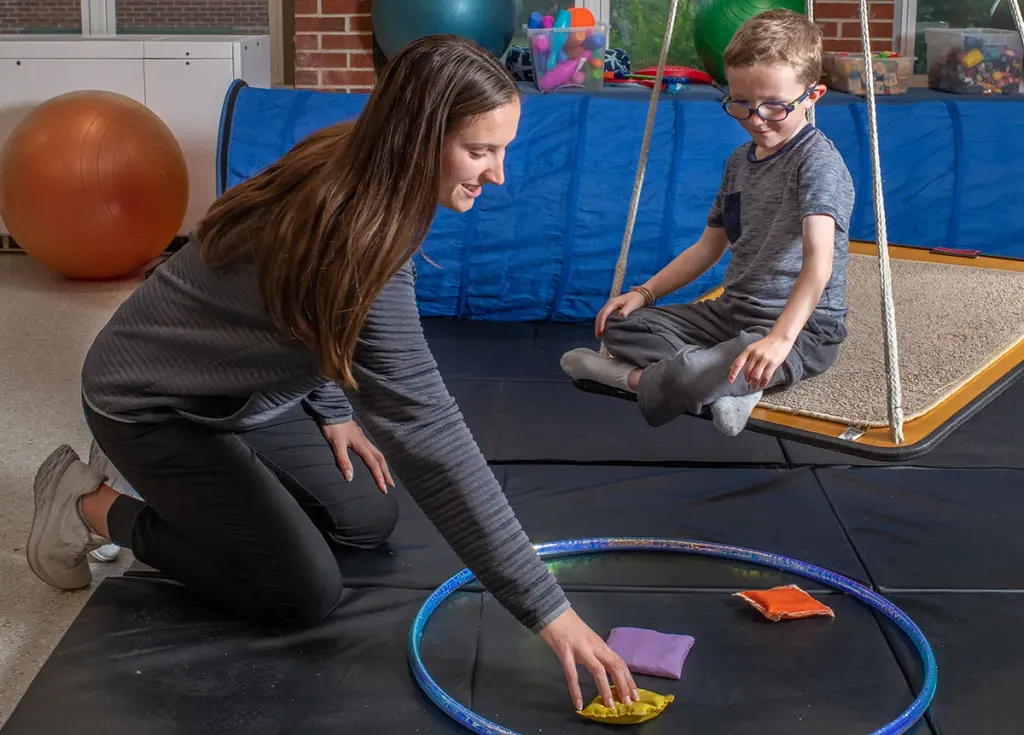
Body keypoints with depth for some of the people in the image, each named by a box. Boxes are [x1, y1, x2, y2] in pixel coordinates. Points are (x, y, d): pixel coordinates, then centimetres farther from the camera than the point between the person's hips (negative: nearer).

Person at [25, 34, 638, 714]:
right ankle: (92, 507, 5)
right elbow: (425, 433, -40)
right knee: (307, 591, -10)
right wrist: (546, 608, -38)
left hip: (238, 394, 9)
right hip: (151, 402, -9)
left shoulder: (351, 175, -10)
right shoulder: (355, 244, -38)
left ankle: (170, 481, 21)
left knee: (368, 520, 9)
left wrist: (331, 410, 9)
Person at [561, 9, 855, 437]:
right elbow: (709, 246, 21)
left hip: (801, 327, -9)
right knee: (620, 325, 0)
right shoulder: (739, 161, 11)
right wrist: (644, 293, 10)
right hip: (731, 313, 9)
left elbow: (819, 260, -31)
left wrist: (780, 338, -43)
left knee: (684, 380, -35)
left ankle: (632, 377, -2)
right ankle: (725, 382, -17)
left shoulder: (817, 160, -17)